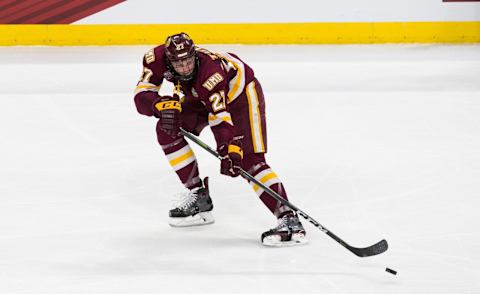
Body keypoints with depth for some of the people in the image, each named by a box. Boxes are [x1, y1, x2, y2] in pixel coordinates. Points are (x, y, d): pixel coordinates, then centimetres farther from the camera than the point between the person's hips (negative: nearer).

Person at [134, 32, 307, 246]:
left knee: (249, 160, -21)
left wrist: (229, 149, -51)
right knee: (167, 129, -4)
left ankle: (289, 220, -31)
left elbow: (220, 117, -40)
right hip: (201, 97, 8)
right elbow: (142, 95, -23)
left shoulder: (210, 72, -39)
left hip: (240, 90, -7)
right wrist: (161, 104, -43)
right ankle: (199, 196, 5)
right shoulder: (158, 59, -23)